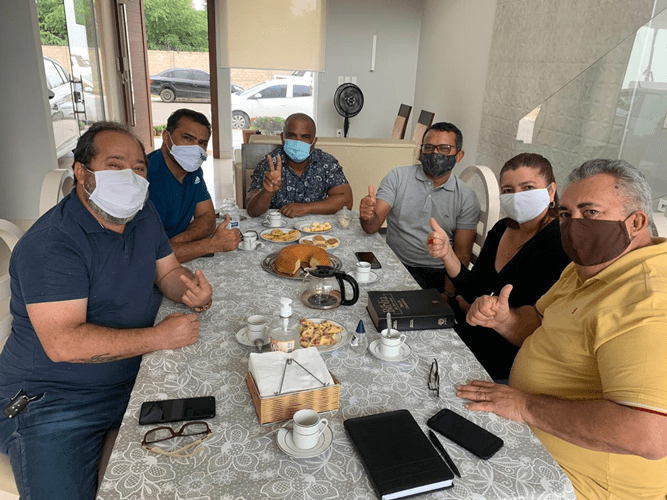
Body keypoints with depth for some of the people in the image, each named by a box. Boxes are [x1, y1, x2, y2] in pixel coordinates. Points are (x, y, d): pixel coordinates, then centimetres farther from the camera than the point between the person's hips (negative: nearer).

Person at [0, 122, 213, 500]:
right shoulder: (49, 245, -22)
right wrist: (159, 337, -26)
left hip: (136, 377, 7)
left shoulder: (144, 215, 3)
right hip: (54, 400, -6)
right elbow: (63, 344, -28)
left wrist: (193, 291, -12)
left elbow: (168, 272, 11)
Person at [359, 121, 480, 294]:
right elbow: (373, 226, -4)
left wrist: (448, 294, -16)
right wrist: (367, 216, -29)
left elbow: (462, 254, 0)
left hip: (440, 273, 2)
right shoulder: (397, 177, 4)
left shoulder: (467, 197, 4)